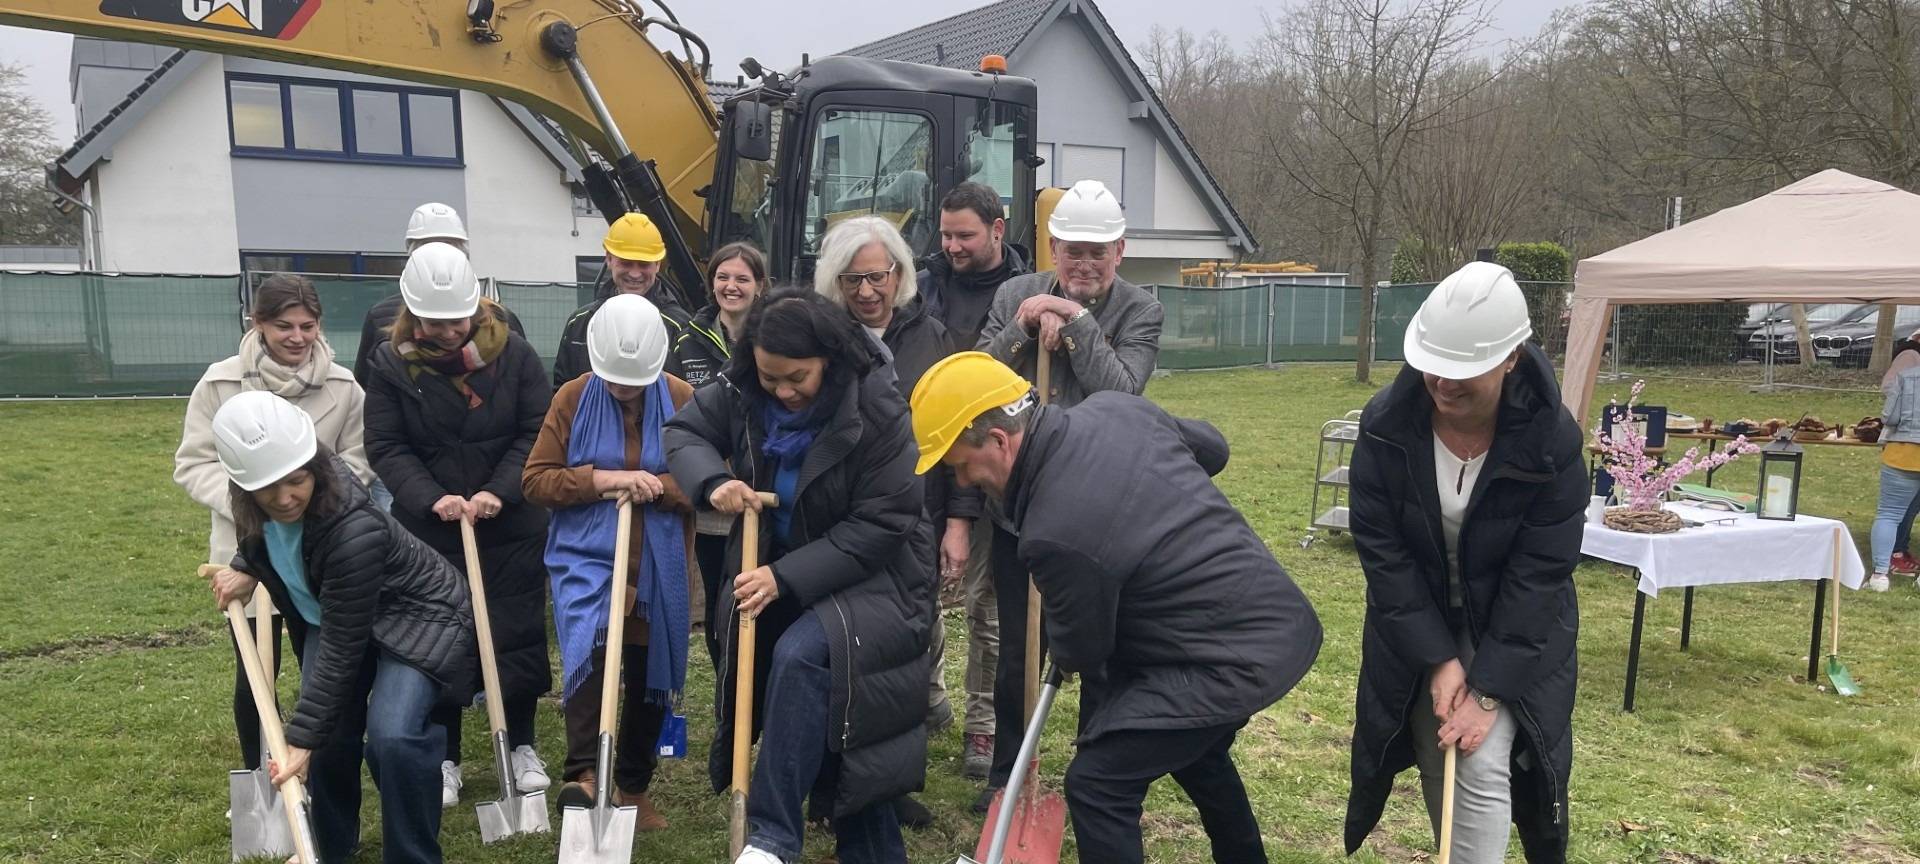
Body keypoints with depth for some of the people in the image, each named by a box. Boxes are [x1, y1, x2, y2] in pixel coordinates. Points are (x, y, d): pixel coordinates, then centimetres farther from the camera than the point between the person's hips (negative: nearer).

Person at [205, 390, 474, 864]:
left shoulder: (354, 529, -38)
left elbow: (342, 648, -30)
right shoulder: (259, 509, -16)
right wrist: (248, 571, -1)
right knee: (329, 728, 0)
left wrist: (304, 736, -26)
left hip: (418, 617, -7)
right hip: (333, 613, 7)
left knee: (392, 735, -25)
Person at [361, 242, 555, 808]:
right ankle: (444, 758, 24)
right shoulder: (392, 364, -5)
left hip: (511, 524, 0)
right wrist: (432, 498, -21)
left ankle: (523, 747, 25)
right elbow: (386, 448, -7)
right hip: (429, 529, 0)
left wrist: (499, 491, -19)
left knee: (518, 634, 8)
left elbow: (537, 430, -7)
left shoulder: (513, 353, -6)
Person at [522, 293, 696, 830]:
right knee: (589, 645, -28)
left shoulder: (681, 400, -3)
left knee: (649, 673, 11)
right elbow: (536, 480, -4)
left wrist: (658, 486, -20)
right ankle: (584, 774, -27)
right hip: (586, 555, -1)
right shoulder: (572, 398, -3)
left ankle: (634, 787, 28)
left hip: (657, 565, 2)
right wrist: (599, 479, -18)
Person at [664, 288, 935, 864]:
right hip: (777, 571, 5)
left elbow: (879, 525, -21)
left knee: (802, 656, -31)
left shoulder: (877, 413, -22)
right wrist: (712, 480, -21)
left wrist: (786, 577, -27)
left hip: (868, 576, -5)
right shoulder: (739, 392, -7)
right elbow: (684, 431, 3)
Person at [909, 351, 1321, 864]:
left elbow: (1080, 654, -6)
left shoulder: (1053, 534, -25)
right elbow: (1212, 447, 16)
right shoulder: (1115, 406, -3)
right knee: (1195, 751, 32)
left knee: (1097, 783, -4)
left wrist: (1066, 656, 17)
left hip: (1235, 659, -9)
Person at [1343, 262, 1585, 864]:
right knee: (1438, 772, 10)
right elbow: (1381, 550, -16)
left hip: (1511, 636, -2)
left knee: (1482, 769, -14)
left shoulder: (1552, 441, -23)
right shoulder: (1386, 424, -20)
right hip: (1416, 629, 2)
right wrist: (1437, 659, -19)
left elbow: (1538, 575, -20)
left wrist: (1489, 689, -22)